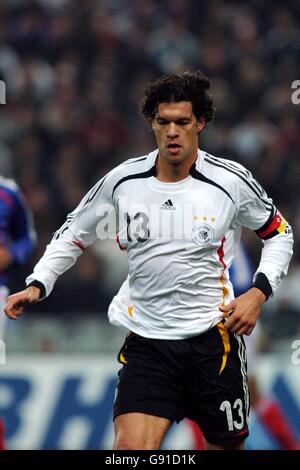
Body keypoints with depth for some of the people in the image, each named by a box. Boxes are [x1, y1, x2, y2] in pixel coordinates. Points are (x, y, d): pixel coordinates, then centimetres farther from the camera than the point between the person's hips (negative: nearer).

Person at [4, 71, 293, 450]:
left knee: (226, 445, 8)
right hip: (146, 342, 0)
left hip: (213, 337, 0)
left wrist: (259, 292, -4)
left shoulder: (231, 181, -5)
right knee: (130, 446, -18)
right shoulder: (122, 181, -1)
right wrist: (37, 284, 1)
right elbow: (73, 234, 14)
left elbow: (279, 233, 10)